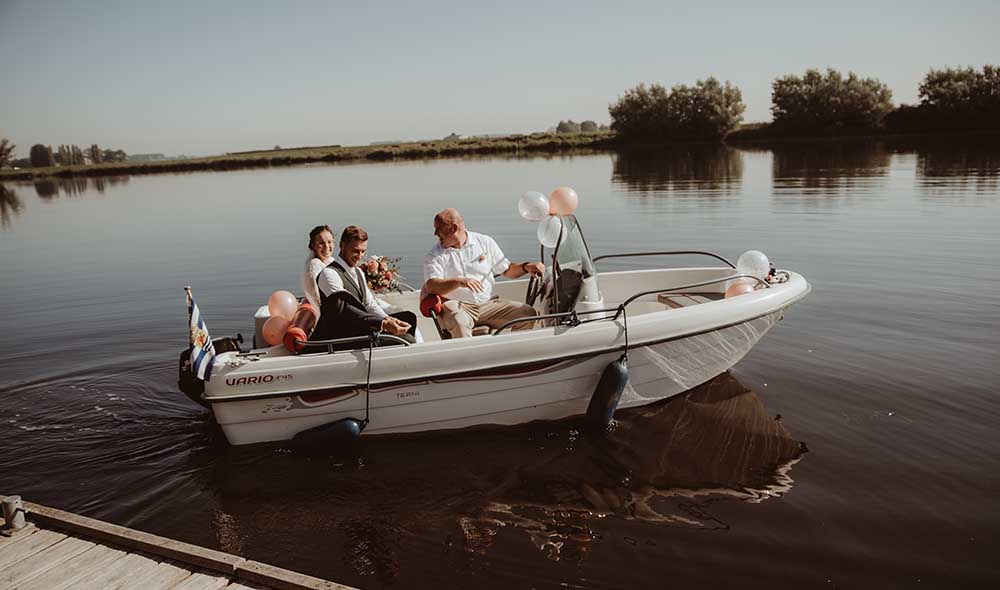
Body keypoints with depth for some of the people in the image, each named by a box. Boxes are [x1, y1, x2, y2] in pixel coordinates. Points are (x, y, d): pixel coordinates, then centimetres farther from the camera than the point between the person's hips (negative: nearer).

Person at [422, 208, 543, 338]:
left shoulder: (485, 242, 11)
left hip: (488, 304, 3)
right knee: (458, 321, -38)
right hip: (458, 307, -3)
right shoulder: (435, 255, 4)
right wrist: (459, 282, -28)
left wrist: (526, 267, -2)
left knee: (528, 312, -15)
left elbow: (507, 270, 18)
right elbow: (430, 286, -12)